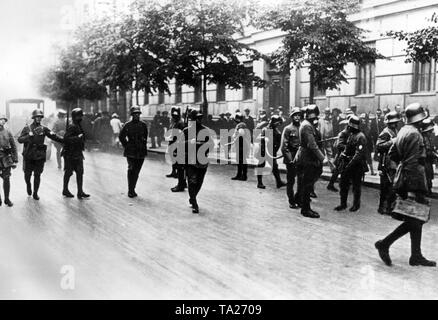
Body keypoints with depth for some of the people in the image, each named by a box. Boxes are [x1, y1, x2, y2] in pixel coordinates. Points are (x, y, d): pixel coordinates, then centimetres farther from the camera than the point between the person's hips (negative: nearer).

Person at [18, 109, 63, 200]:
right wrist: (29, 135, -24)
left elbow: (54, 137, 3)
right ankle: (28, 186, 39)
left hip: (40, 156, 1)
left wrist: (64, 141, -9)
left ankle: (35, 193, 14)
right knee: (27, 174, 8)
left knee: (37, 175, 3)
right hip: (28, 156, -1)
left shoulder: (44, 129, 5)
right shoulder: (27, 128, 0)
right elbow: (20, 140, -10)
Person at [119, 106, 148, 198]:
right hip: (131, 151, -3)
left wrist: (143, 147, 11)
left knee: (136, 171, 6)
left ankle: (132, 190, 18)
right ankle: (130, 190, -9)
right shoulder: (127, 125, 1)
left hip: (141, 152, 3)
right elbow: (121, 137, 10)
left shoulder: (143, 125, 8)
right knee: (131, 169, -14)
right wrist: (126, 146, 5)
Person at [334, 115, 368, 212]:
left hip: (357, 165, -8)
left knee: (356, 186, 5)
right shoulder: (351, 135, 12)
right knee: (343, 183, 9)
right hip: (348, 164, 8)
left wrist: (350, 164, -24)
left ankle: (356, 204, 19)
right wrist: (343, 154, 8)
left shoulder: (360, 137, -16)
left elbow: (359, 154, -22)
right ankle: (343, 203, 19)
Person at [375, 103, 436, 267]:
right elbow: (413, 164, -22)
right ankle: (384, 244, 2)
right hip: (412, 182, -10)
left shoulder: (403, 130, 10)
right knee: (414, 221, -2)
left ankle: (416, 256, 19)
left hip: (403, 178, 10)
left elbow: (392, 153, 17)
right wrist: (415, 190, -22)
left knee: (416, 219, 13)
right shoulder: (414, 134, -17)